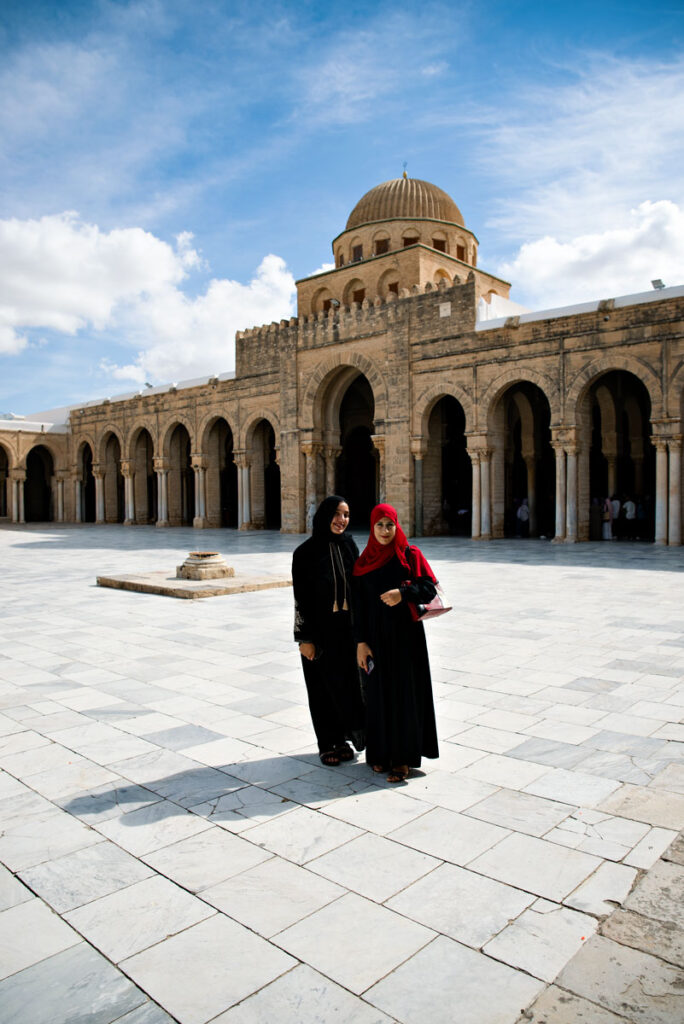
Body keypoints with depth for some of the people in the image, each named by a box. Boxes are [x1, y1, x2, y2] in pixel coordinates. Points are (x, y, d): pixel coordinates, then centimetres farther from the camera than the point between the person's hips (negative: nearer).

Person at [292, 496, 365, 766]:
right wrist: (305, 638, -12)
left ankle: (342, 738, 29)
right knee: (323, 685, 8)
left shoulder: (349, 546, 3)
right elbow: (301, 599, -10)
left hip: (346, 627, 4)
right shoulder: (306, 552, -10)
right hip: (320, 629, -4)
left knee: (347, 681, 11)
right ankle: (327, 744, 24)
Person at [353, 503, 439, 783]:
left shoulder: (410, 555, -2)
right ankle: (381, 752, 23)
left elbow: (430, 587, -7)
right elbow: (359, 604, 2)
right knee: (379, 692, 8)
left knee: (405, 693, 2)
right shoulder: (364, 563, 3)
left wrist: (403, 593, -24)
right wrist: (361, 642, -4)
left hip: (406, 634, -2)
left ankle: (403, 757, 12)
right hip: (377, 636, 2)